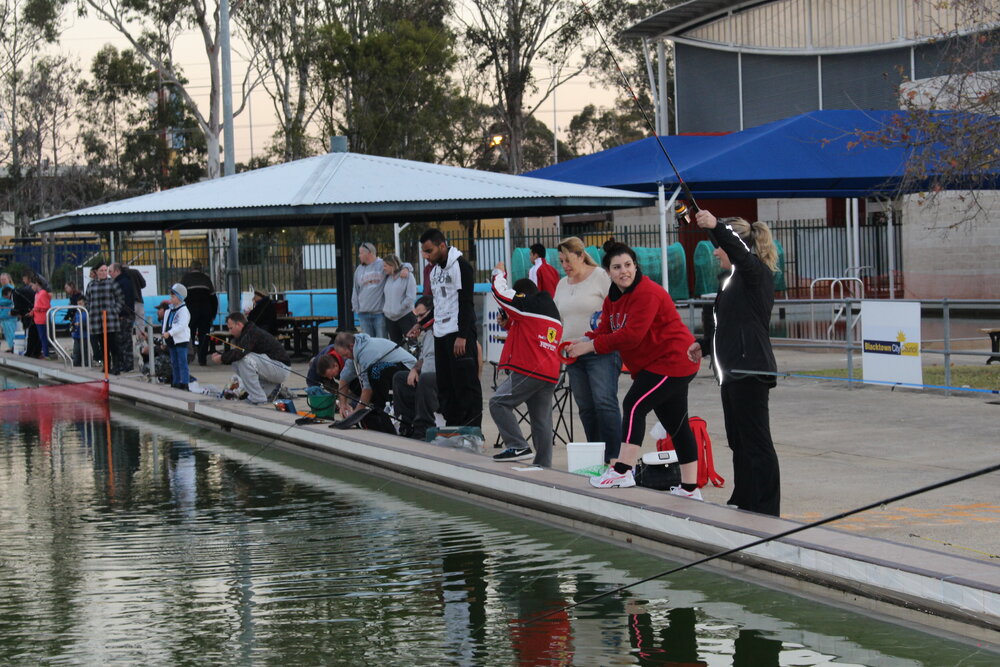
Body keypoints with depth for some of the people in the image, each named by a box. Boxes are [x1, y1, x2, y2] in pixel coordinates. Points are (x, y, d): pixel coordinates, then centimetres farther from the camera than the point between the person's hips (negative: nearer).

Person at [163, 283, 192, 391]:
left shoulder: (183, 310, -11)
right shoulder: (170, 310, 16)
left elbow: (182, 325, -22)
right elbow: (167, 324, 23)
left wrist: (169, 333, -29)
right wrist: (164, 334, 14)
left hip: (181, 340, -9)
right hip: (172, 341, 9)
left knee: (182, 363, -9)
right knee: (174, 364, 13)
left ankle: (184, 383, -9)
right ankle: (176, 383, 19)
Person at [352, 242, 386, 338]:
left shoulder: (383, 265, -2)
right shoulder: (359, 270, 13)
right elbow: (355, 291, 18)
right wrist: (356, 308, 11)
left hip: (380, 312, -4)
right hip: (364, 314, 4)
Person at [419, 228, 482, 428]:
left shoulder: (460, 265, -11)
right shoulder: (435, 270, 16)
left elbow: (466, 303, -16)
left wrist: (462, 336, -20)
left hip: (459, 334, -9)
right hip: (441, 334, 9)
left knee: (466, 384, -7)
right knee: (445, 386, 9)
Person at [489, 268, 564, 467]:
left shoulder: (527, 305, -5)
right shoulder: (553, 313, 22)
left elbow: (501, 292, 4)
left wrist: (498, 273, 22)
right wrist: (508, 324, 23)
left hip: (529, 370, -8)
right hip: (551, 374, 8)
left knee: (499, 403, -5)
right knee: (542, 419, 9)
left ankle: (518, 447, -15)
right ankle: (543, 463, 7)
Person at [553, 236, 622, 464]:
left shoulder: (601, 277, -3)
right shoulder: (562, 285, 18)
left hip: (601, 353, -7)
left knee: (605, 402, -16)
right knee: (586, 408, 5)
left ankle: (614, 457, -15)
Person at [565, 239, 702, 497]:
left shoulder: (647, 293, -20)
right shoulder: (613, 298, 10)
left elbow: (632, 335, -26)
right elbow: (605, 330, 4)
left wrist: (592, 345, -23)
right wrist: (582, 342, -17)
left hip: (672, 362, -10)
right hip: (655, 364, 10)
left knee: (634, 406, -17)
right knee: (676, 424, 12)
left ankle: (622, 471, -17)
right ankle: (690, 488, 17)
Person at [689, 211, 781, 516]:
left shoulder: (757, 273, -10)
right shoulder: (735, 278, 20)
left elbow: (740, 254, -33)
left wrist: (716, 227, -47)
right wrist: (703, 344, 26)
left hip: (750, 371, -11)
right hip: (734, 371, 11)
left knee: (756, 442, -8)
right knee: (738, 441, 15)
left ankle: (766, 512, -5)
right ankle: (742, 503, 24)